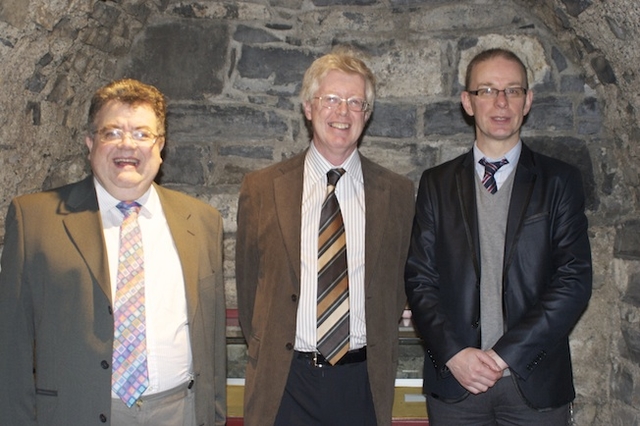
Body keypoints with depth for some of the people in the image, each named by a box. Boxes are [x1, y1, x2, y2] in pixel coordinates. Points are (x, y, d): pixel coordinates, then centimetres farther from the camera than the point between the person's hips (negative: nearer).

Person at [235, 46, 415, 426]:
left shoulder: (398, 192, 1)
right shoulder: (261, 189, -1)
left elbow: (400, 281, 9)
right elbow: (248, 283, 5)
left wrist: (378, 354, 5)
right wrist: (267, 357, 5)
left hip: (364, 382, 1)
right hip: (285, 382, 0)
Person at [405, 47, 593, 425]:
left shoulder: (560, 181, 2)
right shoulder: (436, 183, 6)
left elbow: (575, 281, -6)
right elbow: (420, 279, 2)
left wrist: (505, 354, -13)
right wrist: (454, 353, -12)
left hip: (536, 384, -1)